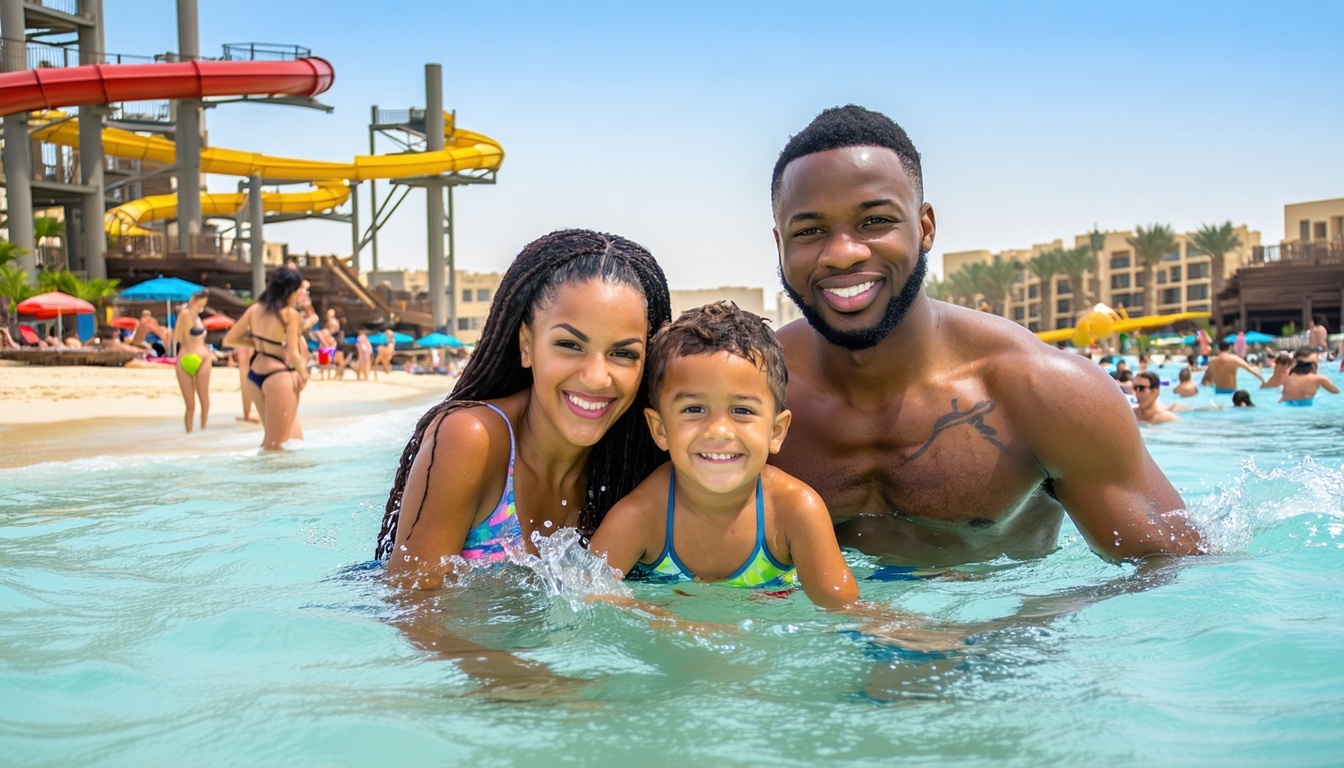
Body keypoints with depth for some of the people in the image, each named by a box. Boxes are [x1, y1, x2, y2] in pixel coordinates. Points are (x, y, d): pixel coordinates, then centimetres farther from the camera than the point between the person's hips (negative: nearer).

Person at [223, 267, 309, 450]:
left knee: (271, 437, 22)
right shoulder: (291, 314, -13)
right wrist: (303, 376, 2)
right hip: (279, 375, -7)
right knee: (276, 444, 0)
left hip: (254, 374, 7)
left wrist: (258, 344, 13)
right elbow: (293, 354, -15)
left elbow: (229, 340, 8)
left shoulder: (255, 309, 4)